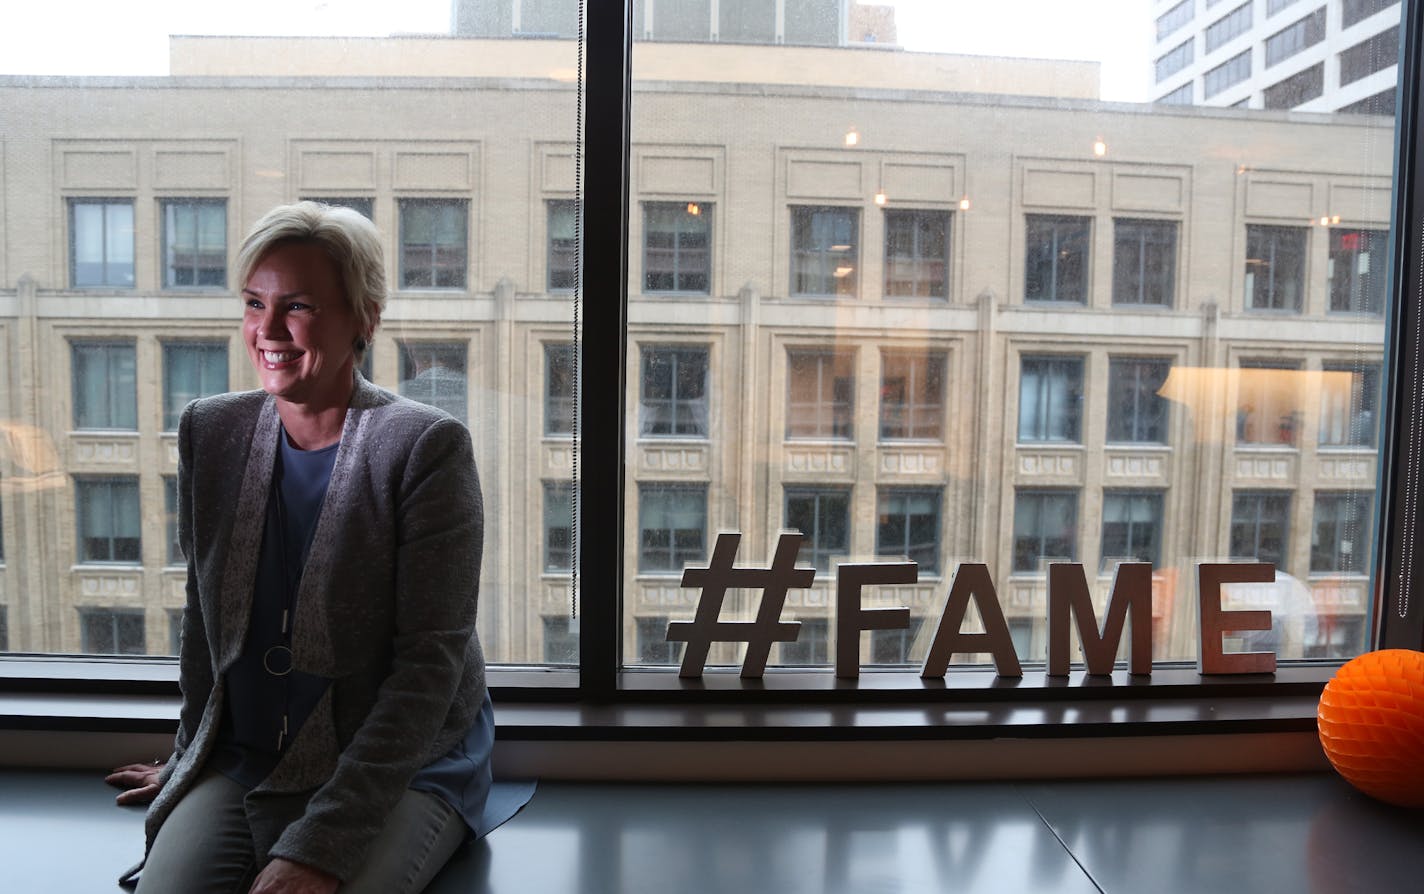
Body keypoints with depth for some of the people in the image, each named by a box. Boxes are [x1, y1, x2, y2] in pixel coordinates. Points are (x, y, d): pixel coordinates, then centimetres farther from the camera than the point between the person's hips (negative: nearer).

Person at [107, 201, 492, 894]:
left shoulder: (427, 447, -14)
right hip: (238, 764, 4)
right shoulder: (208, 432, 3)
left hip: (403, 767, -3)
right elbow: (204, 614, 16)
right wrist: (189, 752, 23)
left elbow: (431, 660, -17)